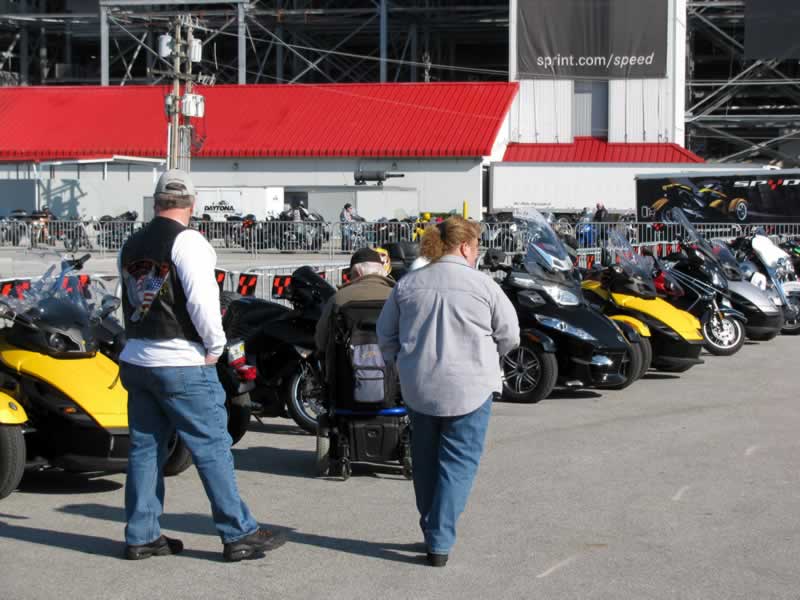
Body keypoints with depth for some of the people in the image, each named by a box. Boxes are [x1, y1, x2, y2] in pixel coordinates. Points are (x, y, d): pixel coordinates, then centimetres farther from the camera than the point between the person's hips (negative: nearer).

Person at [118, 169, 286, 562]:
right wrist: (215, 345, -10)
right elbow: (202, 299, -20)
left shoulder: (131, 246, 12)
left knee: (144, 448, 11)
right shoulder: (187, 242, -12)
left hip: (136, 360, 7)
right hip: (182, 366, -7)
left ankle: (141, 537, 14)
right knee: (212, 448, -2)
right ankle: (239, 534, 2)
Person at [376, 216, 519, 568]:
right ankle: (440, 542, -2)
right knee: (458, 463, 3)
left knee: (425, 460, 18)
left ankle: (431, 531, 27)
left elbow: (386, 334, 11)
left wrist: (399, 362, 26)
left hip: (419, 388, 4)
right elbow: (509, 336, 0)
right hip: (469, 387, -3)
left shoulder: (407, 284, 3)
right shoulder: (482, 285, -7)